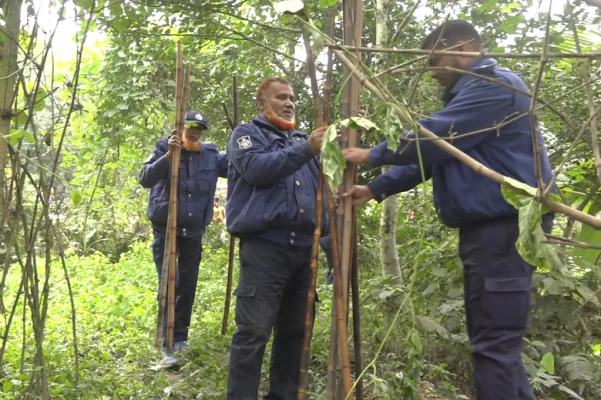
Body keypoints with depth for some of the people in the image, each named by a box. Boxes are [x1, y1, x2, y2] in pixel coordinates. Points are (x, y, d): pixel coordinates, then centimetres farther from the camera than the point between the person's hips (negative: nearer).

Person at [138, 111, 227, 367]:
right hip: (165, 229, -3)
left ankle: (181, 339, 25)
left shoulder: (210, 155, 2)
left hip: (194, 231, 3)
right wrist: (168, 156, -32)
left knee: (188, 286, 11)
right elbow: (145, 179, -20)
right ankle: (169, 345, 1)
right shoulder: (165, 148, -6)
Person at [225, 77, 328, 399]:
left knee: (294, 332, 12)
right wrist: (306, 149, -20)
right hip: (264, 245, -6)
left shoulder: (301, 139, 23)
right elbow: (257, 168, -14)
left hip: (303, 247, 6)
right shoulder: (247, 134, 7)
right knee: (253, 333, -7)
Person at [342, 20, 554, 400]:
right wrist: (374, 189, 10)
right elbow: (428, 155, 19)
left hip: (505, 228, -11)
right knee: (494, 337, 16)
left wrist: (372, 155, -5)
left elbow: (432, 138, -18)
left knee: (494, 341, -6)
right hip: (487, 227, 11)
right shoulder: (468, 94, 23)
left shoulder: (495, 85, -11)